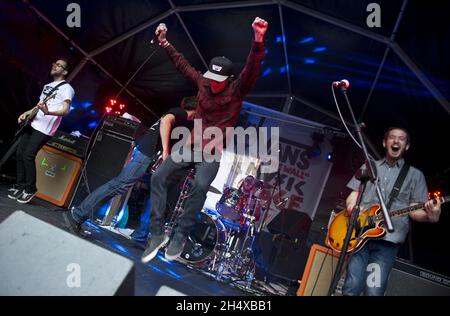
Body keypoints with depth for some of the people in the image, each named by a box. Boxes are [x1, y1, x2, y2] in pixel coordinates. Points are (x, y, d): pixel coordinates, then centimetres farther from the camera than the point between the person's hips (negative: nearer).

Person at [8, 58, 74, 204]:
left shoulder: (66, 88, -6)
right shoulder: (47, 86, 21)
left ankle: (30, 189, 1)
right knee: (19, 153, 5)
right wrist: (27, 113, 10)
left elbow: (66, 110, -17)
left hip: (45, 129, -8)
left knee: (28, 155, -13)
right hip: (32, 124, 8)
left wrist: (48, 112, -34)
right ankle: (20, 185, 17)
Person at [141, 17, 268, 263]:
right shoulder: (204, 82, 7)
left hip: (212, 152, -5)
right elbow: (183, 66, 20)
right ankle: (158, 234, -5)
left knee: (200, 186, -32)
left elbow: (251, 70, -23)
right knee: (158, 177, -10)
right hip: (191, 145, 5)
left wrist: (258, 40, -39)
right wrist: (165, 43, 19)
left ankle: (180, 237, -15)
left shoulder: (236, 91, -6)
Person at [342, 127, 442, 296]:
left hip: (388, 239, -1)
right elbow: (352, 197, 15)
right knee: (352, 288, -10)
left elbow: (415, 210, 7)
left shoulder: (415, 175, 13)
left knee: (374, 291, -10)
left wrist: (430, 216, -15)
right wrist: (353, 206, -9)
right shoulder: (368, 167, 17)